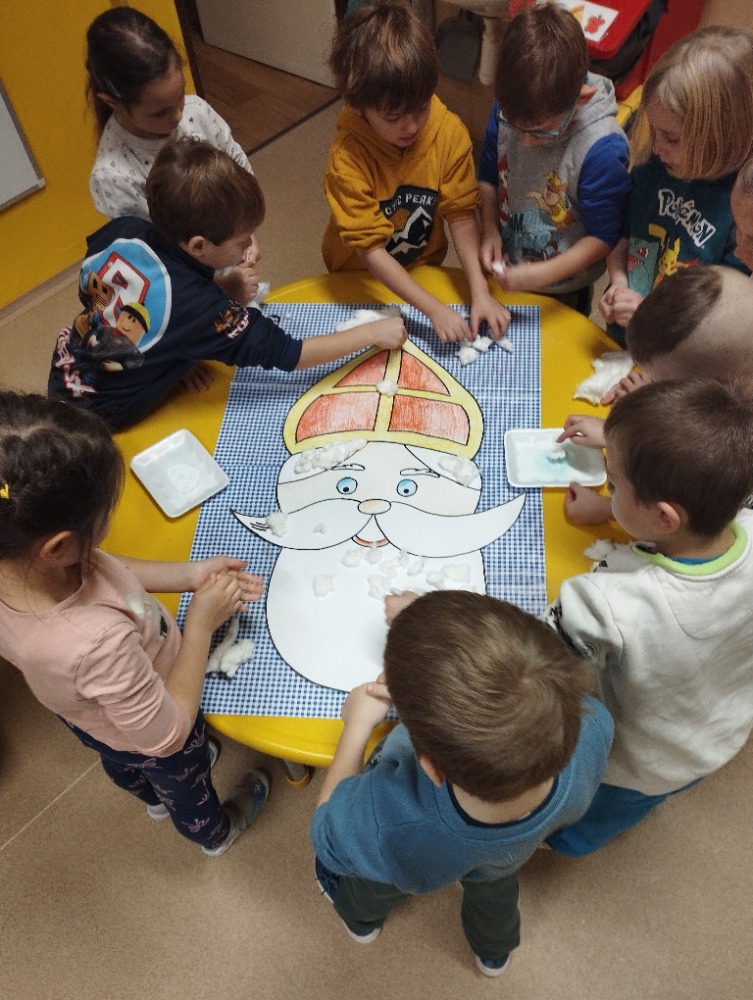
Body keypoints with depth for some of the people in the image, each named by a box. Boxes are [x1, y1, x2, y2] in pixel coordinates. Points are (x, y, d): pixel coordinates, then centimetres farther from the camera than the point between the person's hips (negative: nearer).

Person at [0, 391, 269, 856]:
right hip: (150, 735, -5)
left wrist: (189, 574, -15)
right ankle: (216, 833, 66)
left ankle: (155, 799, 74)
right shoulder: (97, 642, -51)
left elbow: (102, 567, -9)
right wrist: (202, 623, -27)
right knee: (185, 784, 31)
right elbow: (166, 736, -32)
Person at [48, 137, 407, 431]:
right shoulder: (196, 305, -34)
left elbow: (91, 291, 2)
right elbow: (288, 353, -27)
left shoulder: (122, 231, -17)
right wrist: (373, 333, -18)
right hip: (95, 420, -6)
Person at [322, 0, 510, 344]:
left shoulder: (450, 132, -22)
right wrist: (434, 309, -37)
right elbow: (369, 247, -30)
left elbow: (461, 215, -18)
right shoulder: (347, 158, -31)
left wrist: (480, 291, -31)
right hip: (360, 276, -3)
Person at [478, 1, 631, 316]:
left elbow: (603, 237, -22)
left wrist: (543, 275, -31)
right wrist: (489, 230, -15)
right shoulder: (506, 111, -16)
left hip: (563, 293, -4)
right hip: (506, 274, 4)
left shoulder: (602, 150, -30)